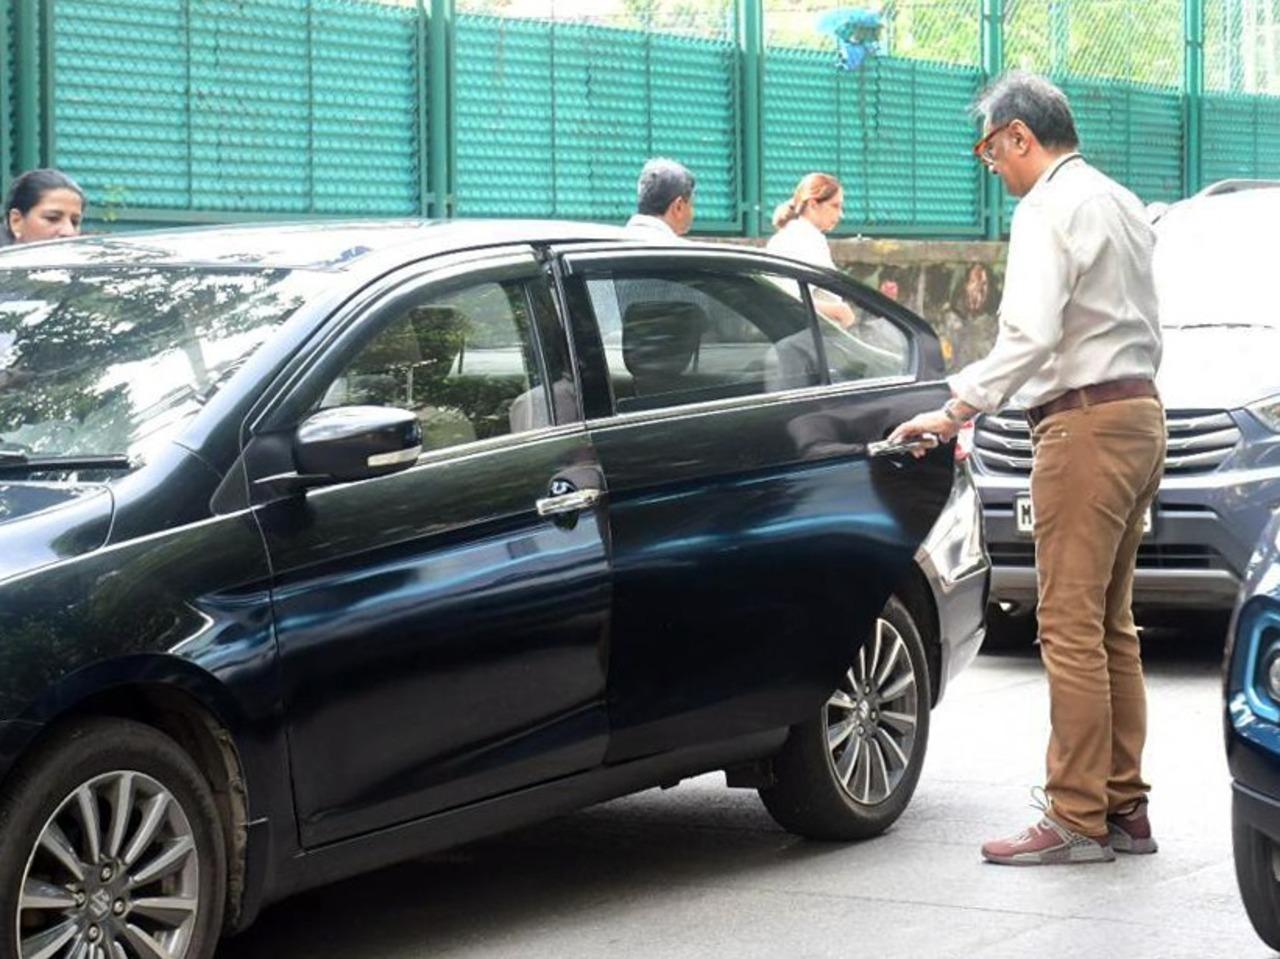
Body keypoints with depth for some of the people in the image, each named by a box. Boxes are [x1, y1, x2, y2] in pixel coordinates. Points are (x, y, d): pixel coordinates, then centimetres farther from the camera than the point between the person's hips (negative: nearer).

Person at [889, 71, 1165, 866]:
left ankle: (1078, 820, -7)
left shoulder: (1050, 209, -11)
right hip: (1141, 413, 10)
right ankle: (1124, 807, 15)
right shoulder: (1122, 205, 19)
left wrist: (957, 410, -23)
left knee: (1072, 628, -8)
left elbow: (1031, 332, -23)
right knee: (1112, 624, 12)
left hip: (1085, 422, -10)